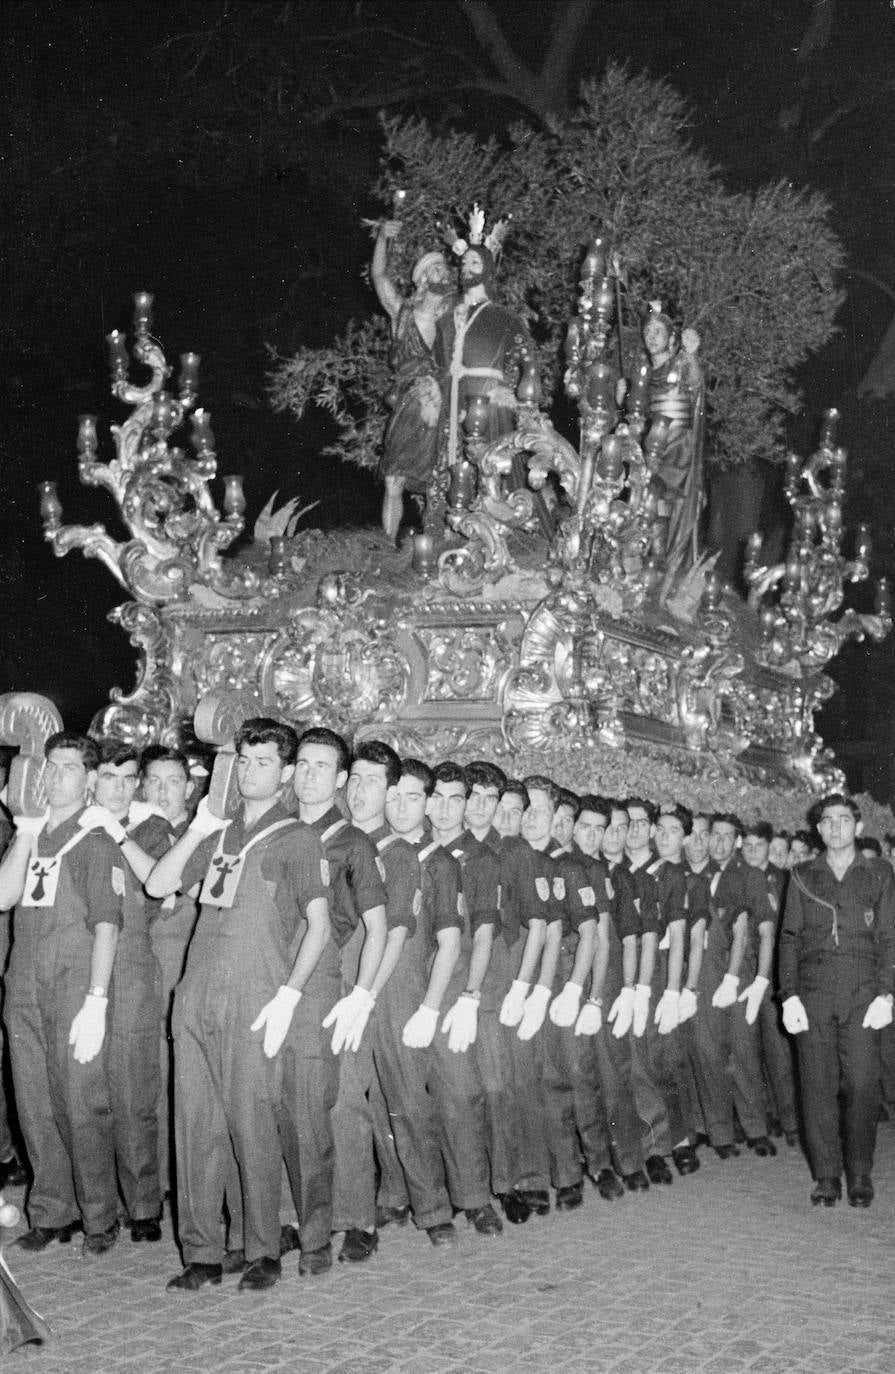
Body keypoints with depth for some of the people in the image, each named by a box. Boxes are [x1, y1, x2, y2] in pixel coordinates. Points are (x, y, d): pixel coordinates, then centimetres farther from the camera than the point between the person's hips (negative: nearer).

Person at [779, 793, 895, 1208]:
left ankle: (859, 1174, 6)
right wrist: (789, 995, 0)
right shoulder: (803, 876, 14)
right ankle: (826, 1176, 7)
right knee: (818, 1085, -1)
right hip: (813, 994, 1)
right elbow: (789, 937, 10)